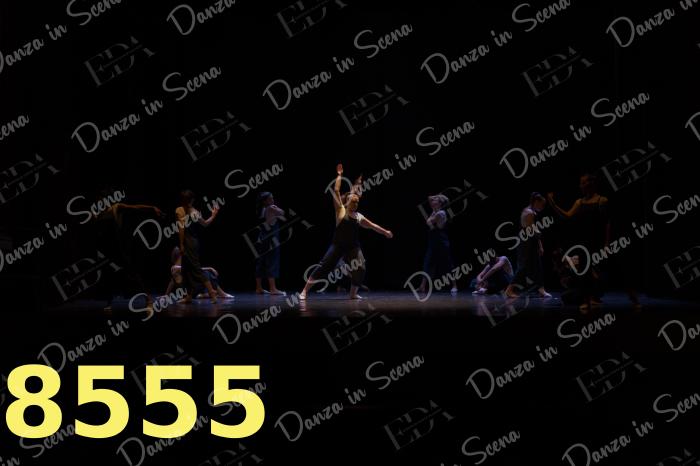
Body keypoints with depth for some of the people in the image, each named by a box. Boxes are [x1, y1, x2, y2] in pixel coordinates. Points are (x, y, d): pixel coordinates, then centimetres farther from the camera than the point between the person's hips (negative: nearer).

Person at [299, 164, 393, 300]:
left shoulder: (359, 216, 11)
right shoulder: (341, 210, -1)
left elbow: (372, 226, 22)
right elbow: (336, 191, -8)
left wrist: (385, 232, 21)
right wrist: (340, 175, -5)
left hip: (353, 247, 5)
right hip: (338, 245, -5)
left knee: (359, 269, -8)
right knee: (324, 267, -10)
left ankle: (353, 294, 12)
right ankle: (304, 291, -6)